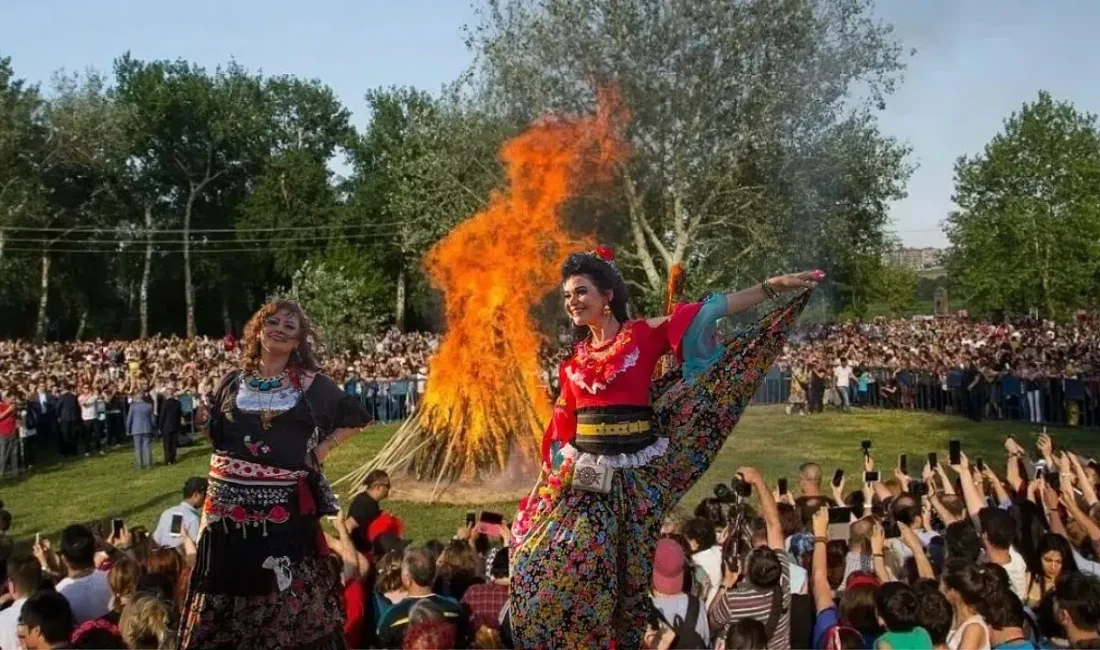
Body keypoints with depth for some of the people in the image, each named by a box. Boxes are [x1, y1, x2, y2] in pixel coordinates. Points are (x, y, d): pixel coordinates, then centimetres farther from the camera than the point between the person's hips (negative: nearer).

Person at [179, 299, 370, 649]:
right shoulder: (232, 381, 10)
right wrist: (207, 420, -2)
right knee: (228, 588, 6)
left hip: (284, 505, -2)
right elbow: (217, 437, 17)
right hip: (230, 502, 2)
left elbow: (356, 417, 13)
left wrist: (323, 448, 6)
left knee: (288, 597, 0)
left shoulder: (310, 384, 3)